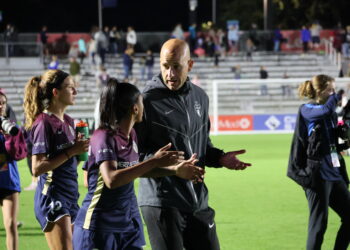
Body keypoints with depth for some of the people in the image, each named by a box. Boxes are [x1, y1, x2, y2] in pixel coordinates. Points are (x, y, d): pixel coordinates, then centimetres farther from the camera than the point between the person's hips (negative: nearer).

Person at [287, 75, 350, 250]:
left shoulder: (330, 115, 14)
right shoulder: (307, 110, -6)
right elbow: (326, 110, -28)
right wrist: (335, 97, -9)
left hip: (334, 173, 8)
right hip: (317, 175, -8)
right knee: (319, 224, -5)